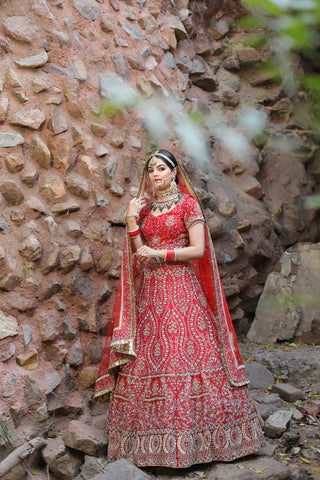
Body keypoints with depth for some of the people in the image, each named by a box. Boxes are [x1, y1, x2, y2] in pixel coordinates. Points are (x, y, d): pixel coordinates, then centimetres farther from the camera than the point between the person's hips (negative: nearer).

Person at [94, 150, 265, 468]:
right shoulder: (145, 208, 15)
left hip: (180, 288, -4)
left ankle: (190, 437, 0)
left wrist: (159, 253, -10)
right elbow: (140, 252, 8)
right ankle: (154, 440, 6)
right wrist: (131, 221, -2)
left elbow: (198, 249, -7)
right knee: (149, 356, -1)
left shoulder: (188, 203, 1)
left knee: (185, 352, -9)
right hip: (149, 291, 5)